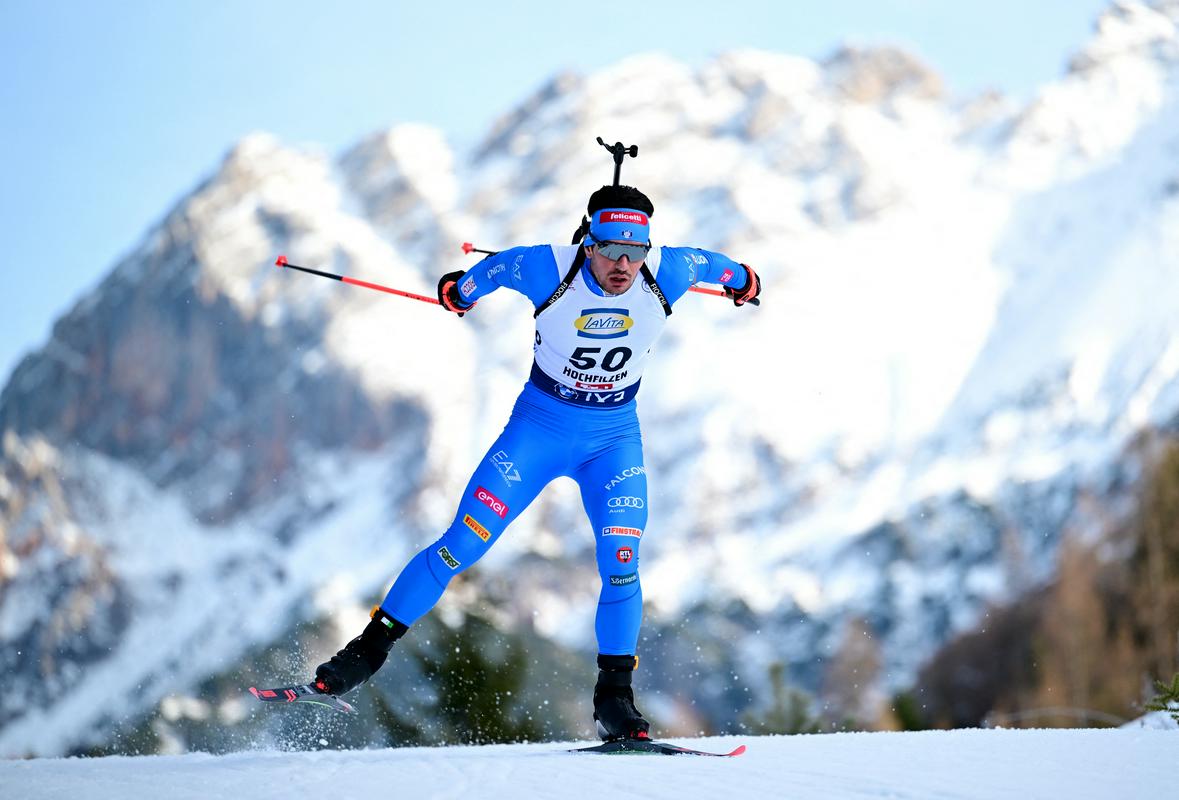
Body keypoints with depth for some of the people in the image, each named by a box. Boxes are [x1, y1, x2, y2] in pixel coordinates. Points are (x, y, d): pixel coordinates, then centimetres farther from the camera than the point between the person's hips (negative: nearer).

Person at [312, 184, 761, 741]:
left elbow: (706, 263, 5)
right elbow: (494, 267, -2)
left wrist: (740, 281, 26)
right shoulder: (549, 270, -23)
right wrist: (459, 291, 18)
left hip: (614, 437, 1)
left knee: (621, 562, -15)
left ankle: (614, 695, 0)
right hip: (539, 424, -1)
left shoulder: (666, 275, -18)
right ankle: (372, 646, 4)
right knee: (463, 543, -8)